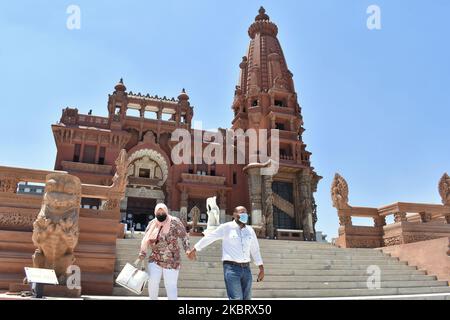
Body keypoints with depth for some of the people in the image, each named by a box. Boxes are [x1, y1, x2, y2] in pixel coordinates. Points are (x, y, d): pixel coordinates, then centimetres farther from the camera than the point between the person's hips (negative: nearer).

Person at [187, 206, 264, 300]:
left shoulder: (250, 230, 12)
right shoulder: (226, 227, -2)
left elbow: (255, 250, 17)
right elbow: (208, 238, 5)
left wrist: (261, 269, 14)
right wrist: (194, 250, 11)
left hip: (246, 269, 6)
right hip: (231, 268, -5)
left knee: (246, 298, 9)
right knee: (236, 298, -12)